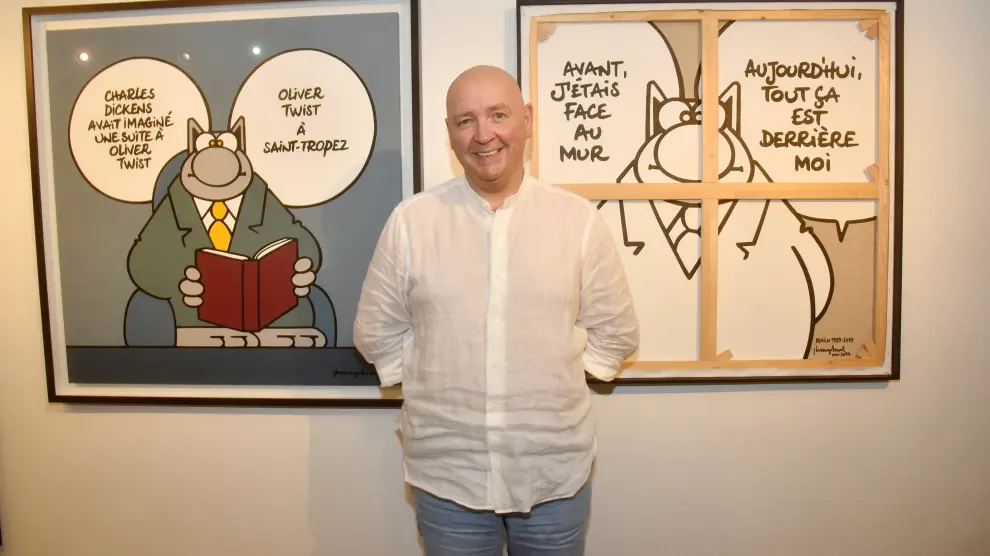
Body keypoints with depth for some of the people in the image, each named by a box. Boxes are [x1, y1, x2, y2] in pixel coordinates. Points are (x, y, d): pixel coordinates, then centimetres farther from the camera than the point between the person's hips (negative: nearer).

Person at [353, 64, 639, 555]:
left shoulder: (579, 219, -4)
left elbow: (614, 332, 4)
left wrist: (554, 379, -2)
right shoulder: (411, 221, -5)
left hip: (556, 473, 1)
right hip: (446, 475, 0)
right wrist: (437, 385, 0)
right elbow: (377, 333, 3)